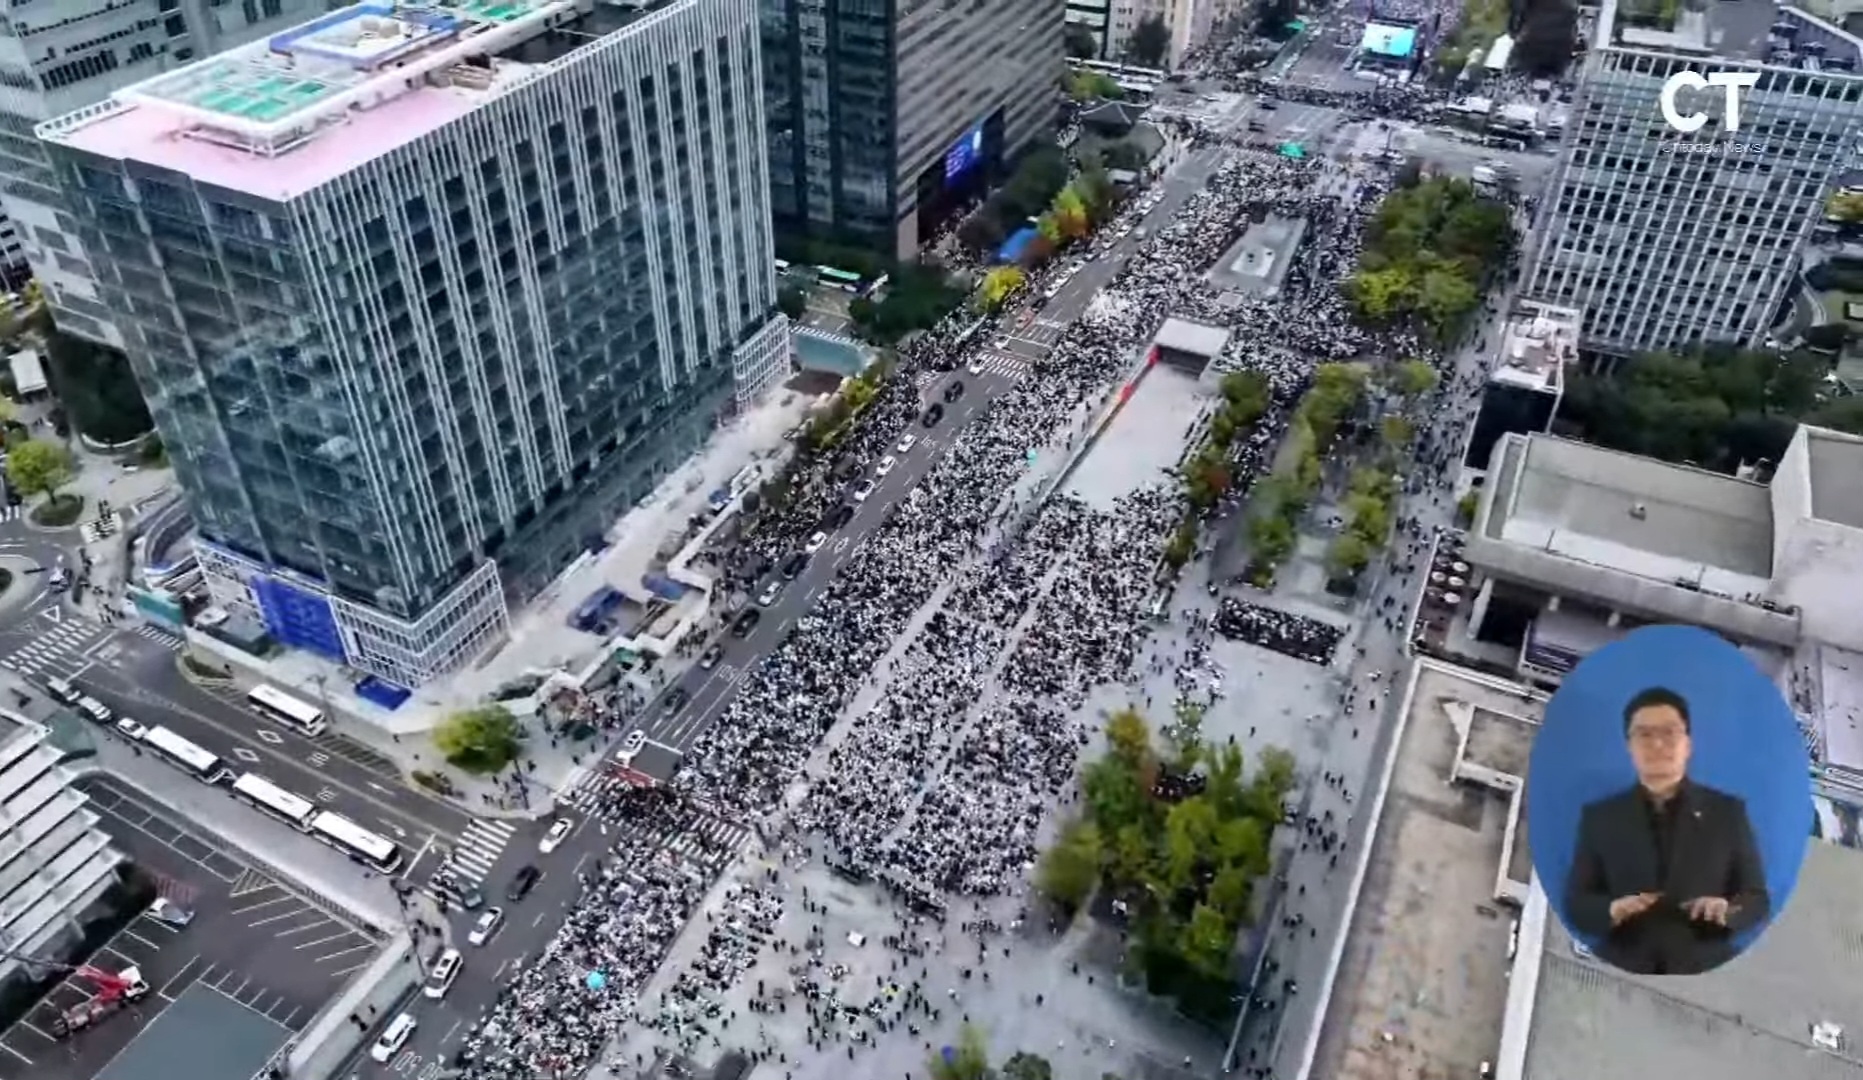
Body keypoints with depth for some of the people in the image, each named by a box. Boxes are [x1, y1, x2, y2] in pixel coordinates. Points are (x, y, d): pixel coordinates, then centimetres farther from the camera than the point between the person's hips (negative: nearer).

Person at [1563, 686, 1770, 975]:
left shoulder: (1727, 812, 6)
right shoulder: (1599, 817, 5)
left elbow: (1758, 900, 7)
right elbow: (1576, 904, 4)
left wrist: (1726, 910, -15)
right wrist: (1611, 910, -17)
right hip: (1622, 976, 0)